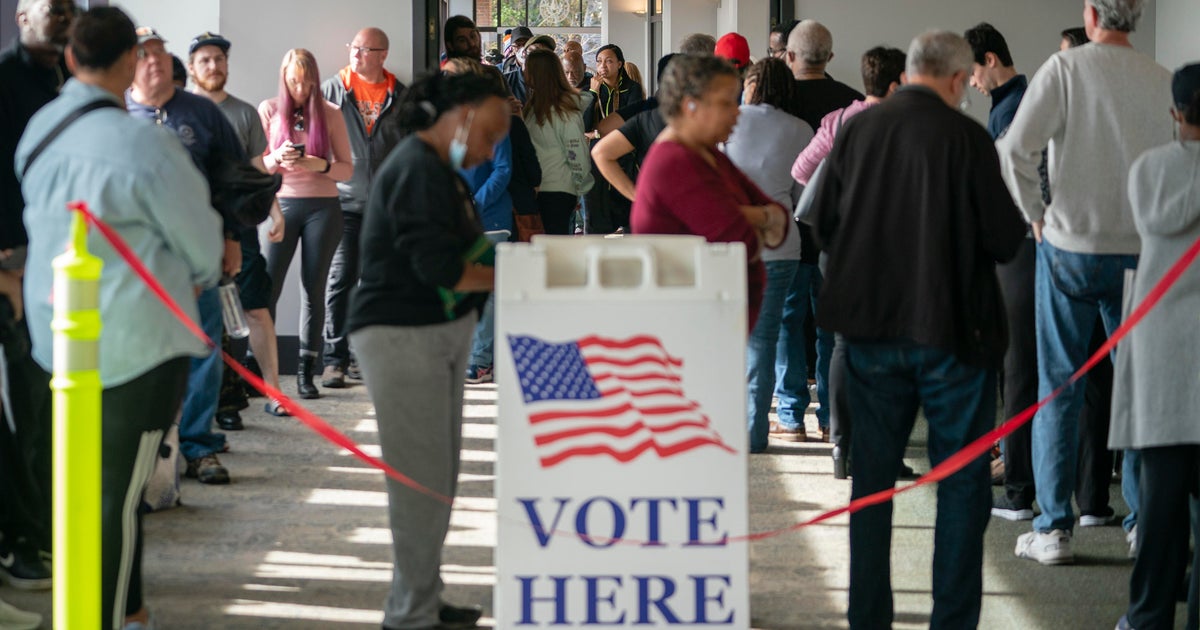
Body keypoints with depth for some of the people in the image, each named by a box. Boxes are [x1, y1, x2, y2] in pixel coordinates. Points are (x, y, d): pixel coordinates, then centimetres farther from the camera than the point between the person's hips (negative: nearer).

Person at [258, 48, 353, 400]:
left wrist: (321, 165, -14)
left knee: (314, 290, 3)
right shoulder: (268, 110, 6)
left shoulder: (330, 113, 6)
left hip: (322, 208, 1)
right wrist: (277, 158, -15)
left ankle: (306, 372, 6)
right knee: (267, 287, -8)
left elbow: (348, 169, 6)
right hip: (281, 203, -1)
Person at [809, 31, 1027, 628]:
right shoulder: (966, 137, -13)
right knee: (962, 480, 7)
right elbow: (1005, 238, -11)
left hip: (870, 327, 4)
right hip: (950, 329, -4)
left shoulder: (855, 129, -1)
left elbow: (823, 225, 7)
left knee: (872, 477, 13)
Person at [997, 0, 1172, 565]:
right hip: (1141, 252, 2)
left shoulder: (1065, 68, -8)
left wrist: (1037, 216, -1)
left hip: (1071, 246, -2)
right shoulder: (1162, 81, 0)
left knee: (1060, 389, 5)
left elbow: (1015, 151, -14)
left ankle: (1053, 529, 4)